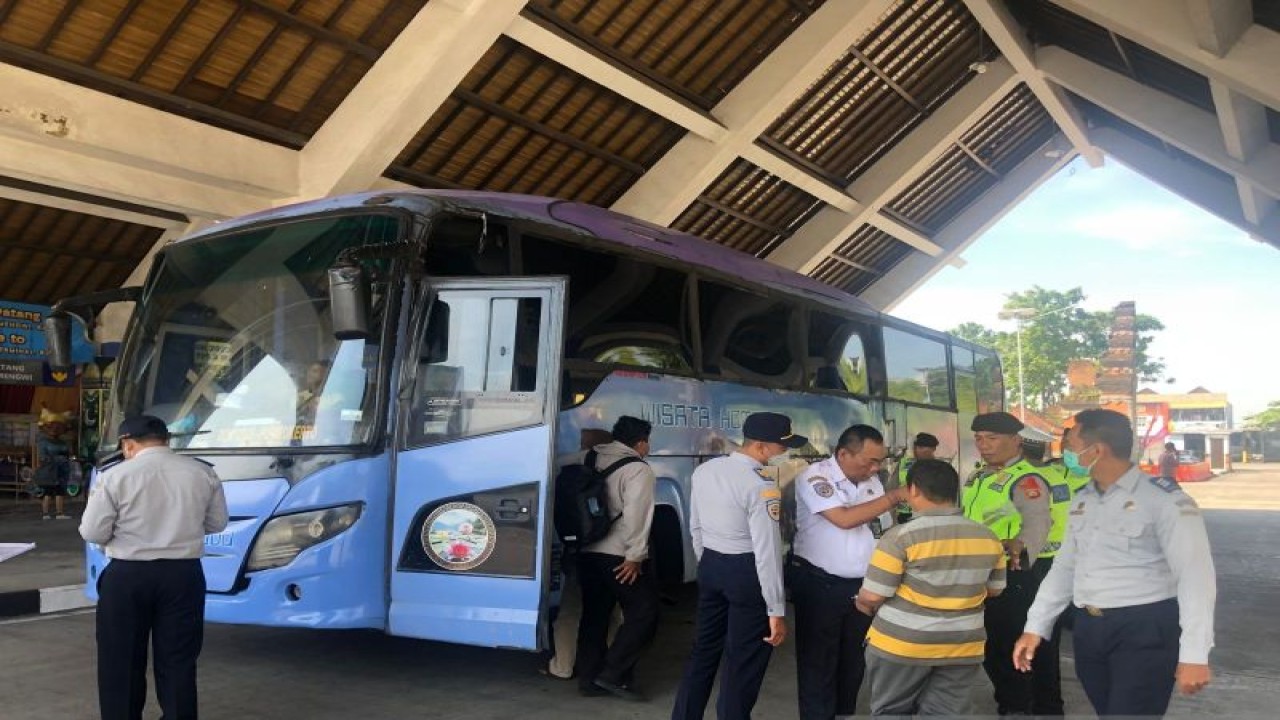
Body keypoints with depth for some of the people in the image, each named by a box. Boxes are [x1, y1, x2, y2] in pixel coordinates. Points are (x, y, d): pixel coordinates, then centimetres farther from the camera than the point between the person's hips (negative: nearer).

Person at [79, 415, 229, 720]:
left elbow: (92, 532, -4)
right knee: (179, 660, 13)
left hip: (127, 577, -2)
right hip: (184, 575, 2)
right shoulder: (203, 473, 1)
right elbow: (217, 523, 9)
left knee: (122, 661, 14)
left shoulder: (115, 476, -7)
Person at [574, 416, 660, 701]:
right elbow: (636, 515, -19)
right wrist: (635, 556, -17)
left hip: (587, 554, 7)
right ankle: (612, 674, -1)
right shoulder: (638, 470, -9)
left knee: (594, 617, 14)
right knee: (643, 614, 2)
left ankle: (588, 678, 17)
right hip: (620, 557, -7)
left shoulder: (594, 464, 11)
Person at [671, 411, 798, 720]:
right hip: (746, 573, -7)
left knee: (704, 649, 21)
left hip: (710, 565, 8)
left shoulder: (704, 470, 2)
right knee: (743, 663, 7)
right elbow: (766, 551, -22)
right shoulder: (762, 487, -21)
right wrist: (776, 610, -17)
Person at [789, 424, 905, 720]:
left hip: (862, 584, 7)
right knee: (819, 662, 6)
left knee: (853, 660, 18)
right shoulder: (815, 476, -16)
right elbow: (845, 519, -28)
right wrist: (896, 496, -23)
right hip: (819, 584, -6)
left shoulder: (871, 481, 6)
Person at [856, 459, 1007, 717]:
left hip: (902, 645, -4)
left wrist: (864, 605, 5)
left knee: (892, 713, 12)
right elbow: (994, 589, 13)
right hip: (962, 647, 4)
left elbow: (872, 596, -16)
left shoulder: (901, 536, -17)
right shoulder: (989, 538, 1)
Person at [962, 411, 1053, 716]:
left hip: (1009, 575, -9)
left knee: (1011, 645, 3)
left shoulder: (1026, 478, -17)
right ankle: (1006, 701, 38)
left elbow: (1037, 522, -30)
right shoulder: (977, 477, 11)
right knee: (989, 643, 20)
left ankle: (1020, 708, 20)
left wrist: (1020, 548, -46)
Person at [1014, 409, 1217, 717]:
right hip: (1089, 629, 7)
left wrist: (1194, 654, -23)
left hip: (1145, 631, -7)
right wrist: (1035, 627, 13)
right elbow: (1065, 566, 17)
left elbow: (1195, 575, -17)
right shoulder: (1082, 500, 12)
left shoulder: (1164, 499, -11)